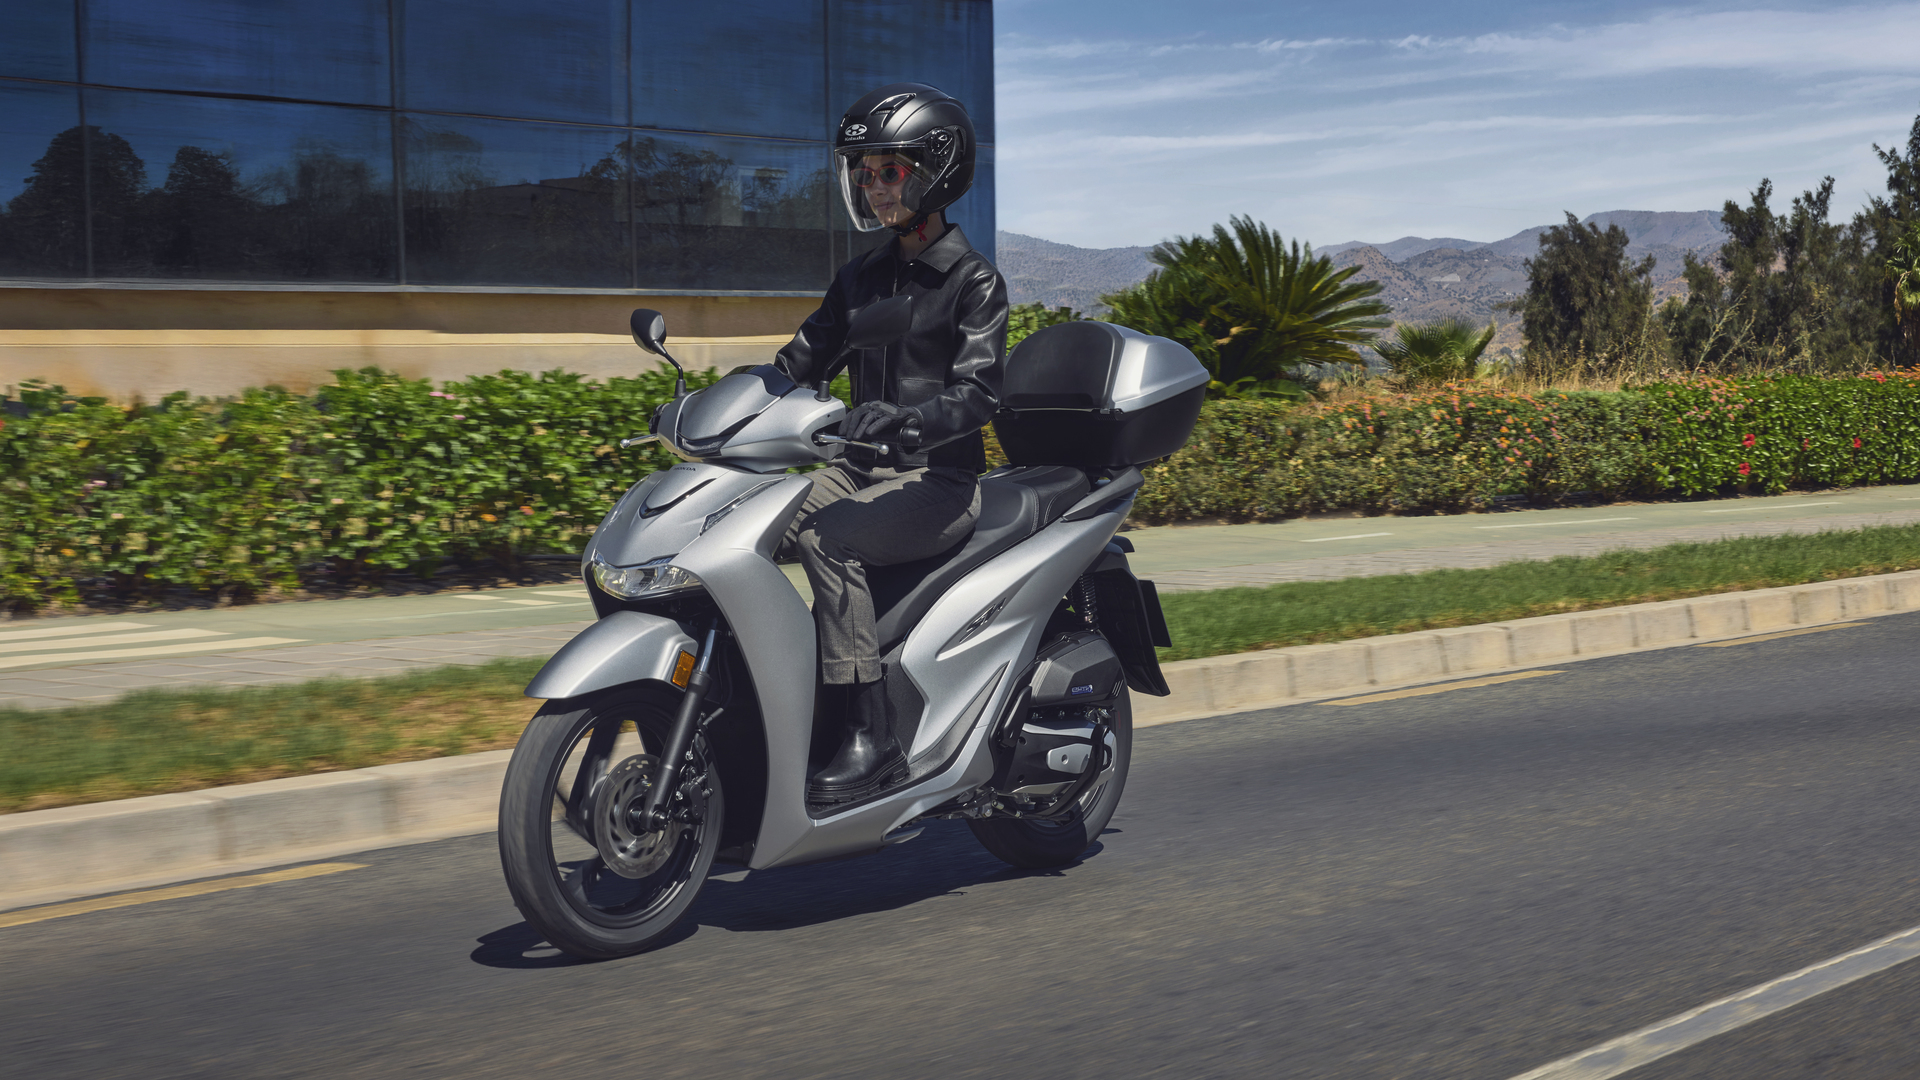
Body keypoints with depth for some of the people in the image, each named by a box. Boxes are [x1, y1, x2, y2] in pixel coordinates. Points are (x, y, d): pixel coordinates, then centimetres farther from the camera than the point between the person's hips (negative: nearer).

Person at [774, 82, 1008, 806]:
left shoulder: (973, 280, -5)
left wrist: (898, 418, -35)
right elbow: (801, 359, 15)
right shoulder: (861, 278, 17)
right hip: (864, 471, 6)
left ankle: (873, 738, -31)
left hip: (940, 481, -6)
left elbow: (978, 393, -17)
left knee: (824, 538, -33)